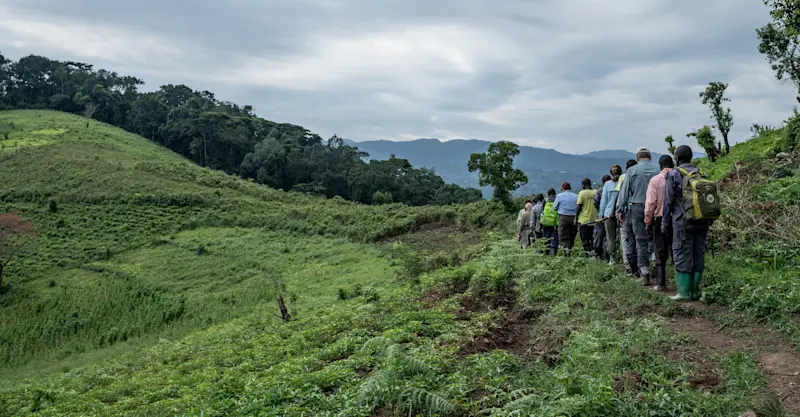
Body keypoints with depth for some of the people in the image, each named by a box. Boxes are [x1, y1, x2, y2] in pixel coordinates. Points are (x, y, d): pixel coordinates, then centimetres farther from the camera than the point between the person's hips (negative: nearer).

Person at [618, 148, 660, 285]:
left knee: (641, 240, 1)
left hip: (637, 208, -1)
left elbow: (624, 191, 1)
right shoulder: (658, 170, 3)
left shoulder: (632, 170, 1)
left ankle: (645, 273, -2)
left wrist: (621, 209, 7)